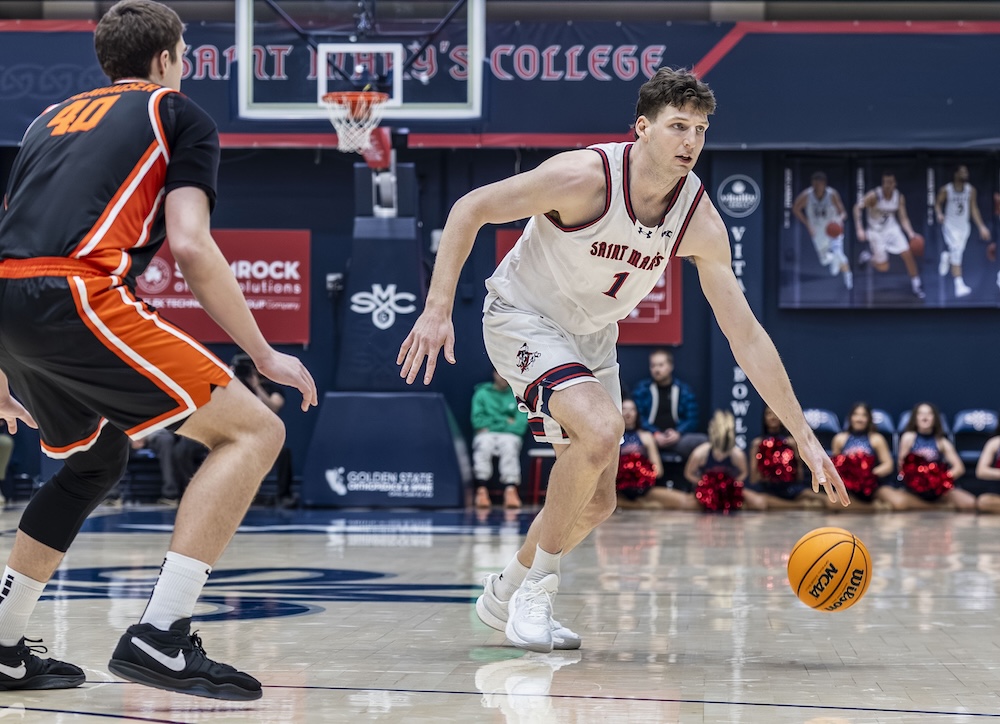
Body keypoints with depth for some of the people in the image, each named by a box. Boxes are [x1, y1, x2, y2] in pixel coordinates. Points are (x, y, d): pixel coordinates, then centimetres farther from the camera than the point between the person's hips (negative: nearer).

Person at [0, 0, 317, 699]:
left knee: (97, 460, 31)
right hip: (71, 296, -8)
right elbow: (190, 245, -1)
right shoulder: (177, 114, 13)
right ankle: (160, 637, -14)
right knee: (253, 431, -1)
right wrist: (266, 355, 5)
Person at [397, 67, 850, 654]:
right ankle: (535, 591, -13)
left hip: (592, 334, 6)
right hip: (523, 316, -6)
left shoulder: (701, 221, -17)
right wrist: (438, 309, -27)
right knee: (602, 428, -30)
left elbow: (746, 334, -13)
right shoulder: (586, 176, -30)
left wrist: (806, 438, -14)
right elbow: (471, 209, -20)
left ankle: (507, 595, 33)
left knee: (597, 502, 9)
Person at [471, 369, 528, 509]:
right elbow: (478, 419, 6)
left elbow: (520, 425, 5)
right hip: (486, 435, 0)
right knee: (484, 447, -36)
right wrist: (505, 421, -2)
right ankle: (482, 490, -45)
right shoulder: (482, 393, 16)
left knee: (509, 447, -36)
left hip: (509, 435, 0)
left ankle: (511, 490, -52)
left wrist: (490, 425, -4)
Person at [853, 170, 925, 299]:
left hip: (892, 228, 3)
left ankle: (916, 285, 6)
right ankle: (868, 256, 32)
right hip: (877, 231, -3)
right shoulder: (874, 195, -23)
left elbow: (903, 218, -4)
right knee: (883, 267, -1)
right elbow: (858, 208, -18)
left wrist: (911, 234, -21)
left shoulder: (899, 198, -10)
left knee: (908, 254, -10)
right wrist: (860, 229, -27)